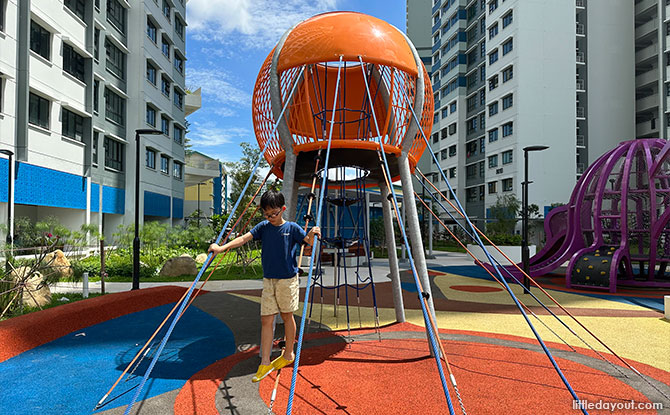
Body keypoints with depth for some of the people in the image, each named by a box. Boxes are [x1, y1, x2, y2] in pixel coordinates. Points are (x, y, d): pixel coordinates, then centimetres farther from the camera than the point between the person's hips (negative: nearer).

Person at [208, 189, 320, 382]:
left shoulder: (292, 228, -4)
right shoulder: (263, 227, 3)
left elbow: (309, 242, -9)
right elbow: (244, 238, -8)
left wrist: (313, 234, -32)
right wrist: (222, 247, -20)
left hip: (287, 279, -3)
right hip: (268, 279, 3)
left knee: (287, 316, 10)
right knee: (266, 319, 2)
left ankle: (288, 354, 29)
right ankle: (265, 363, 9)